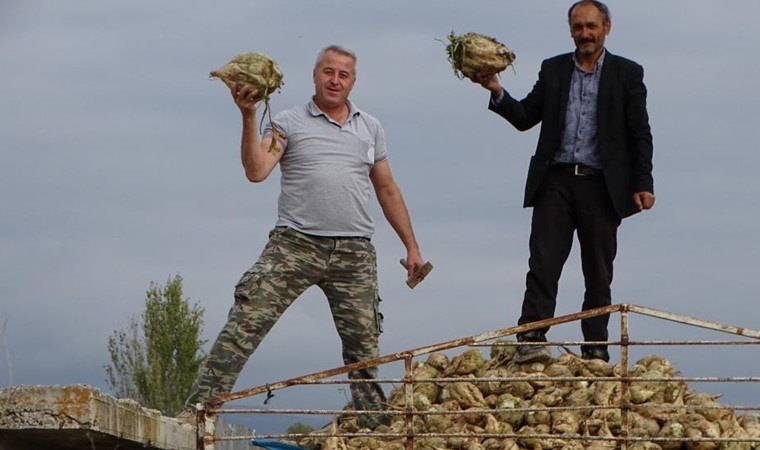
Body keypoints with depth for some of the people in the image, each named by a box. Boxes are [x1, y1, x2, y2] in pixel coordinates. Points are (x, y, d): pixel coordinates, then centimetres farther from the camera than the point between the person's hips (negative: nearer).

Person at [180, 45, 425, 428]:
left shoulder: (370, 128, 16)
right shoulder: (287, 124, 4)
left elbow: (387, 191, 21)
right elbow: (256, 172, -10)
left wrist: (412, 247, 19)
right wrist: (248, 117, -19)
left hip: (355, 253, 3)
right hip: (295, 245, -3)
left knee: (363, 346, 4)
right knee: (245, 322, -14)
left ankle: (376, 425, 12)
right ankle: (199, 406, -16)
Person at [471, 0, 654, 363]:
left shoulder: (627, 74, 6)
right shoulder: (553, 70, 13)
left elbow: (640, 134, 3)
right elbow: (524, 117, 9)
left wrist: (643, 184, -5)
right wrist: (497, 93, -8)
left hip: (601, 185, -1)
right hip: (556, 181, 1)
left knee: (598, 273, 4)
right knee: (543, 265, -9)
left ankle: (595, 352, 9)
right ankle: (531, 341, -14)